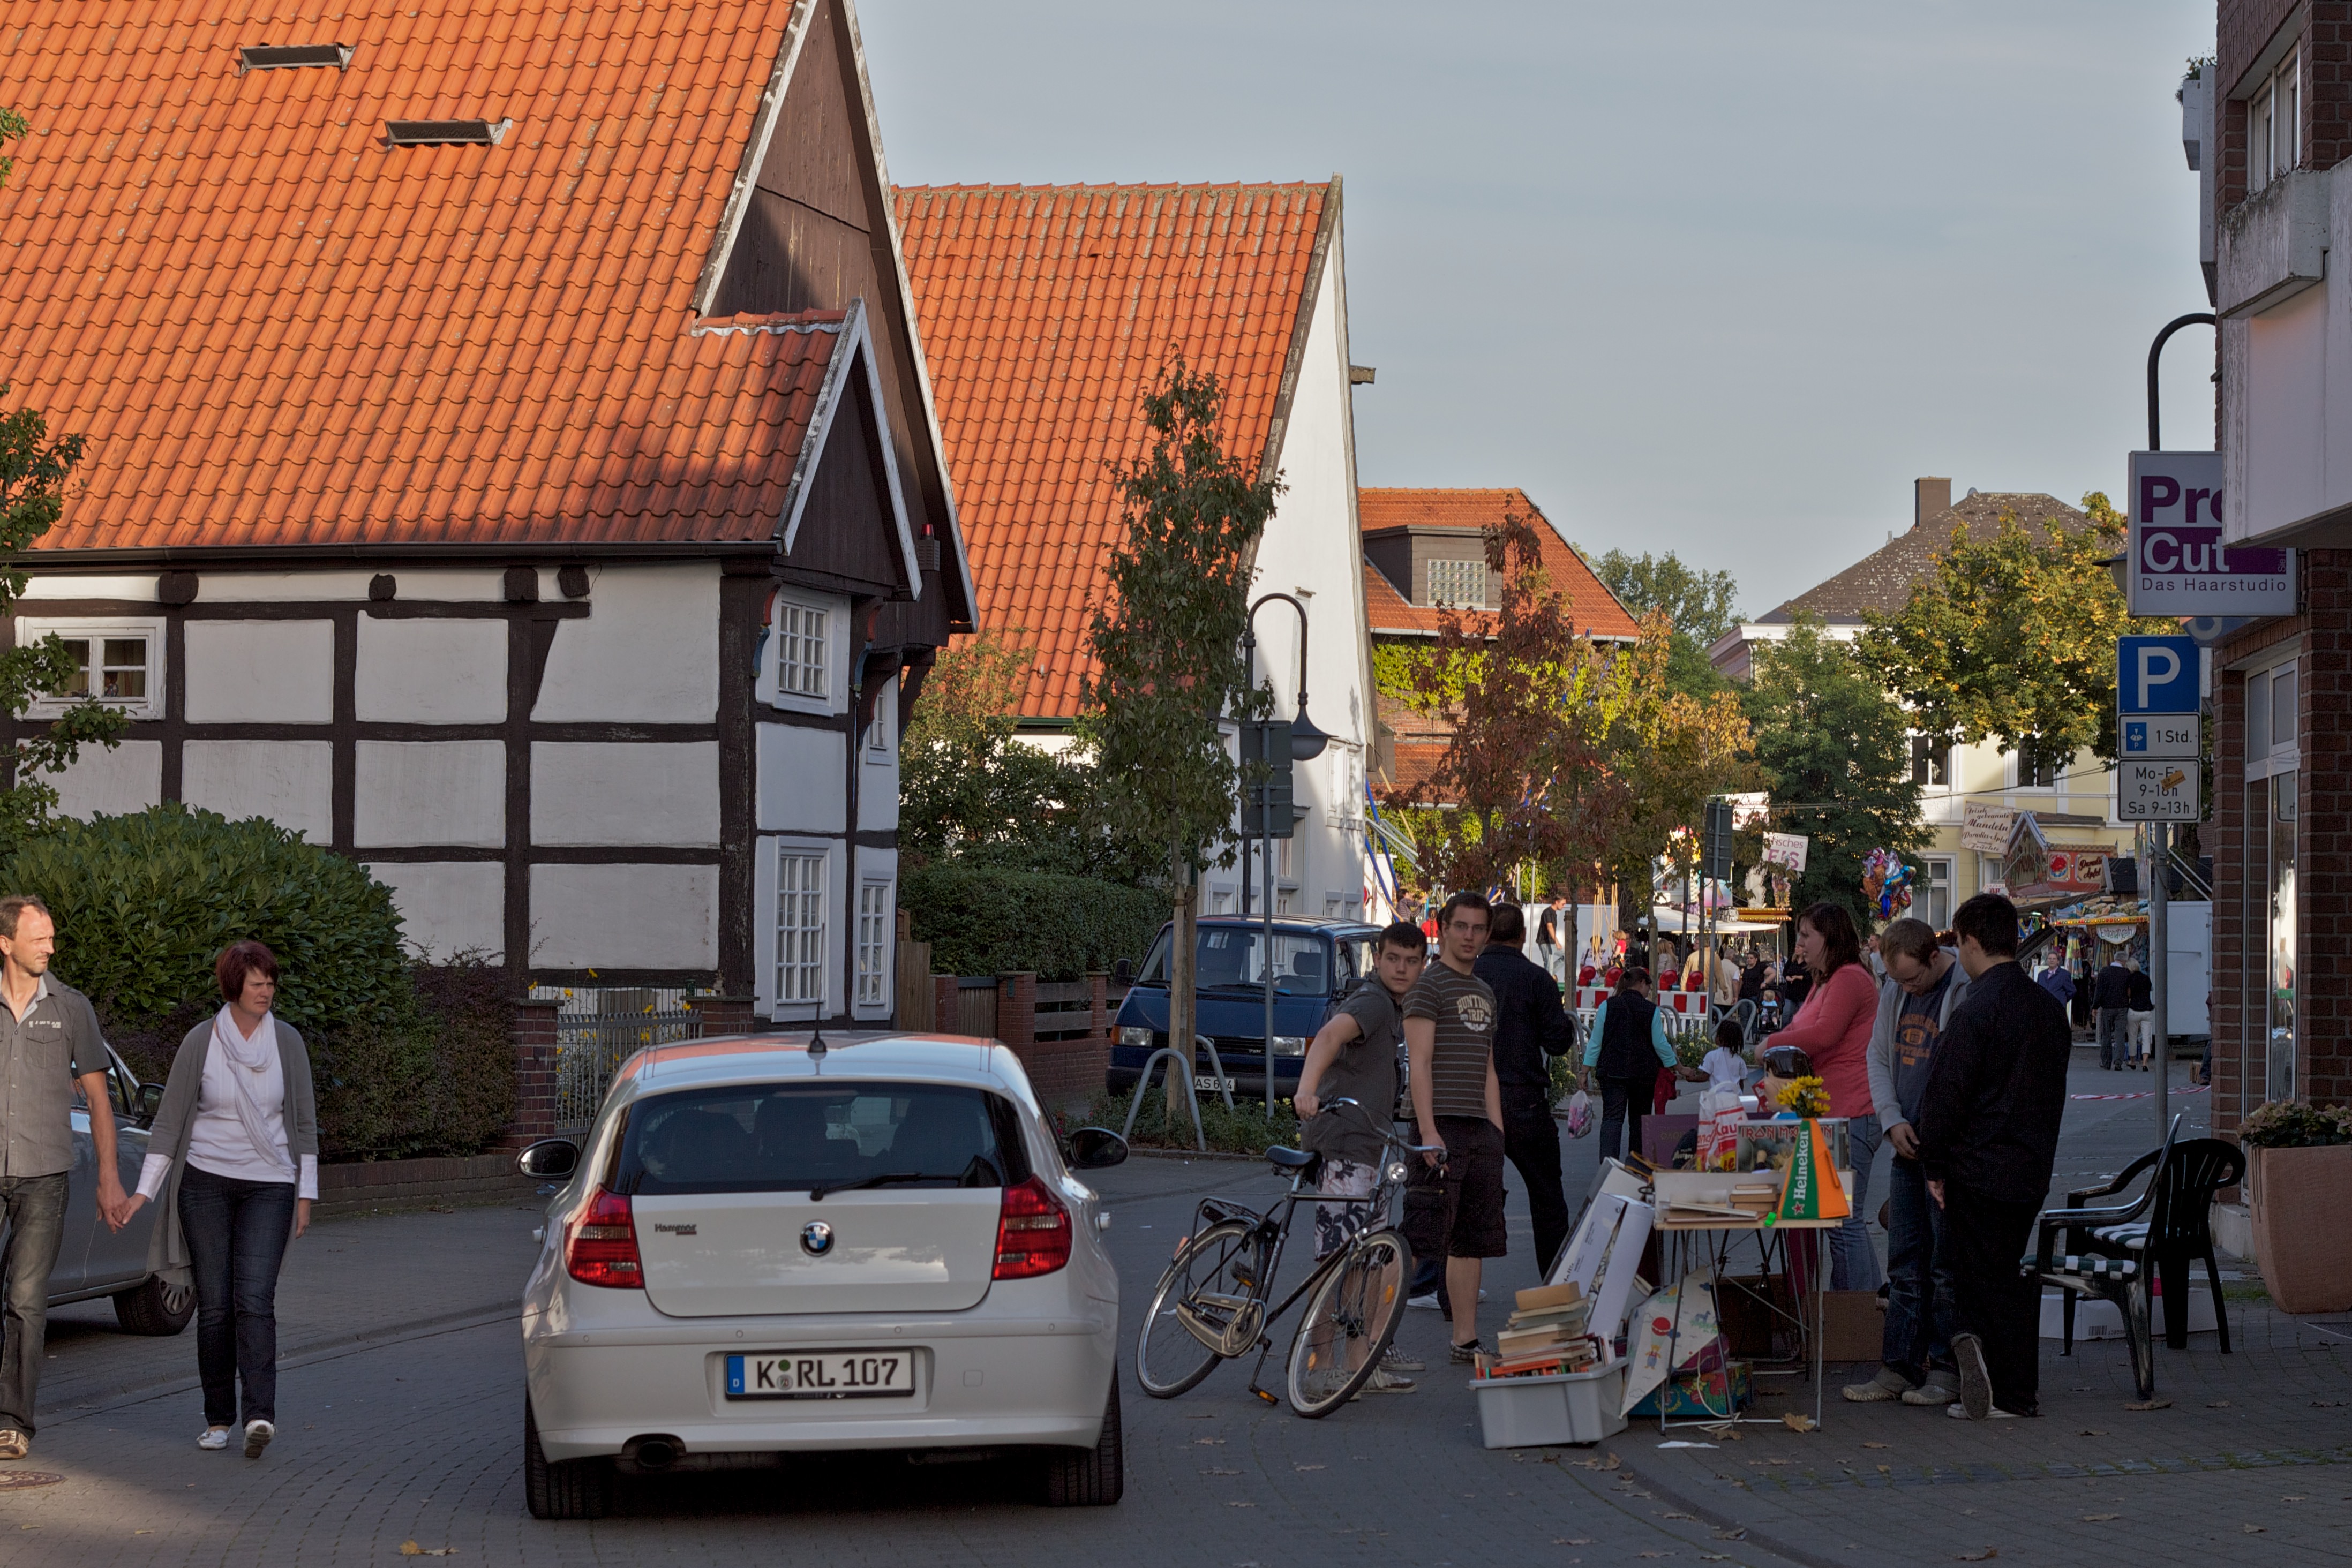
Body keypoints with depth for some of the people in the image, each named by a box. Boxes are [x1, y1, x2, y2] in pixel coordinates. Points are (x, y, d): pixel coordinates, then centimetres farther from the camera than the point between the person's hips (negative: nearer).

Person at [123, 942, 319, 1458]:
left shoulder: (286, 1043, 2)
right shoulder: (200, 1042, -2)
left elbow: (305, 1121, 8)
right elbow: (170, 1120, 3)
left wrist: (306, 1193, 5)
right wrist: (145, 1190, -2)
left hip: (268, 1185, 0)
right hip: (206, 1181, 0)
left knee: (254, 1299, -13)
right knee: (214, 1304, 1)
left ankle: (260, 1415, -23)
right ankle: (218, 1419, 9)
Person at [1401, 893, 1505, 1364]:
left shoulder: (1484, 993, 21)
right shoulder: (1428, 985, -4)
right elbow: (1420, 1063, -12)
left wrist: (1498, 1134, 16)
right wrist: (1428, 1131, -20)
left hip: (1479, 1130, 8)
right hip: (1442, 1126, -8)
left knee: (1472, 1242, 9)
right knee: (1419, 1238, -12)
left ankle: (1466, 1339, 14)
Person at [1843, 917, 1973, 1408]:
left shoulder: (1969, 993, -14)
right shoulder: (1893, 993, 10)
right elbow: (1879, 1059, 17)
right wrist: (1894, 1121, 3)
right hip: (1907, 1147, 7)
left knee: (1947, 1266, -1)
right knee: (1905, 1264, 10)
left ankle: (1946, 1370, 6)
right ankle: (1899, 1367, 14)